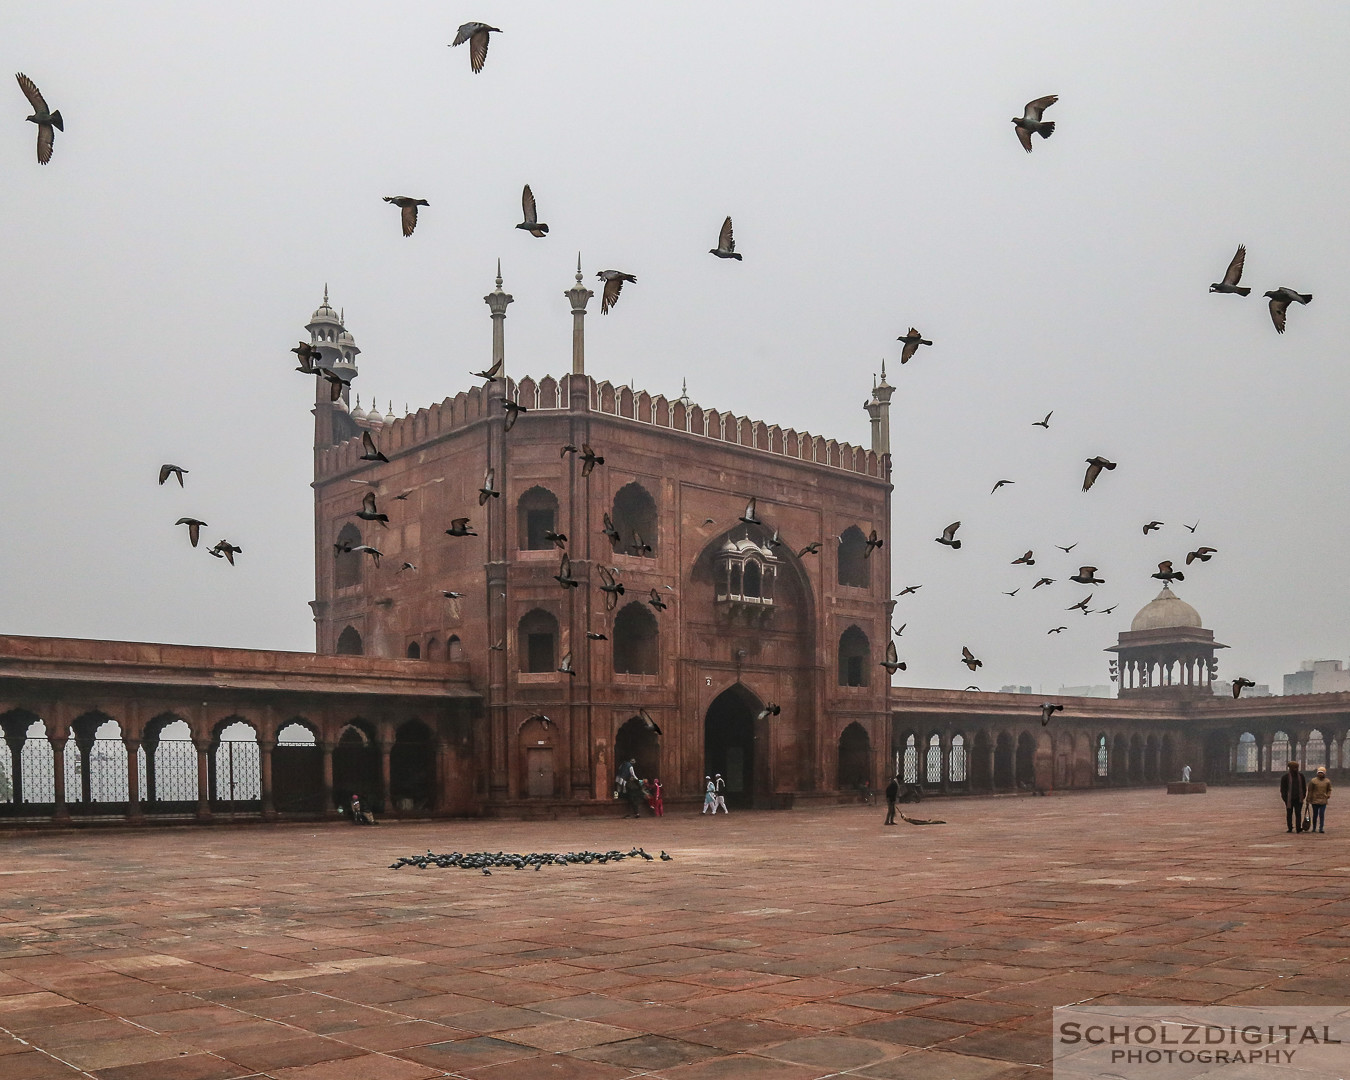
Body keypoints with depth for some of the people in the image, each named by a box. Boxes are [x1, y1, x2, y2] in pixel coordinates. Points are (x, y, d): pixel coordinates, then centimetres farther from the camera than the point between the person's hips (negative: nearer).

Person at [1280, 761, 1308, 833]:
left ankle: (1298, 828, -10)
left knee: (1298, 813, -8)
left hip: (1298, 799, 1)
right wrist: (1285, 798, -7)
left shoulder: (1301, 776, 6)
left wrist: (1303, 796, 7)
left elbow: (1304, 787, 15)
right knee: (1289, 814, 5)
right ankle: (1290, 828, 13)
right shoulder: (1285, 777, -3)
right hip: (1289, 799, -1)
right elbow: (1282, 788, -2)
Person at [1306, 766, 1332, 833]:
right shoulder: (1313, 781, -1)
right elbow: (1310, 791, 2)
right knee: (1315, 815, 8)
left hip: (1323, 801, 1)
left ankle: (1321, 828, -5)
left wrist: (1328, 795, -4)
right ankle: (1314, 828, 19)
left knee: (1322, 815, -6)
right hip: (1315, 801, -1)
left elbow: (1329, 790, 18)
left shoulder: (1327, 781, 5)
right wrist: (1308, 800, 1)